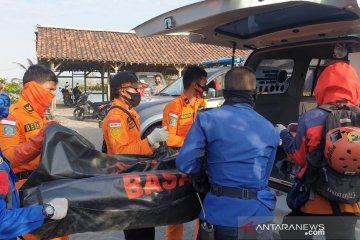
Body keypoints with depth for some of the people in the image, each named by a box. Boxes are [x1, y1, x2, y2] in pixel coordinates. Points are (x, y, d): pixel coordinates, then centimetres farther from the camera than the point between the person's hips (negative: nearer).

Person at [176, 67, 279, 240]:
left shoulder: (207, 118, -7)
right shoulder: (270, 130, 4)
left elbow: (184, 163, -10)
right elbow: (264, 175, 11)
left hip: (219, 215, -2)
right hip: (257, 216, 2)